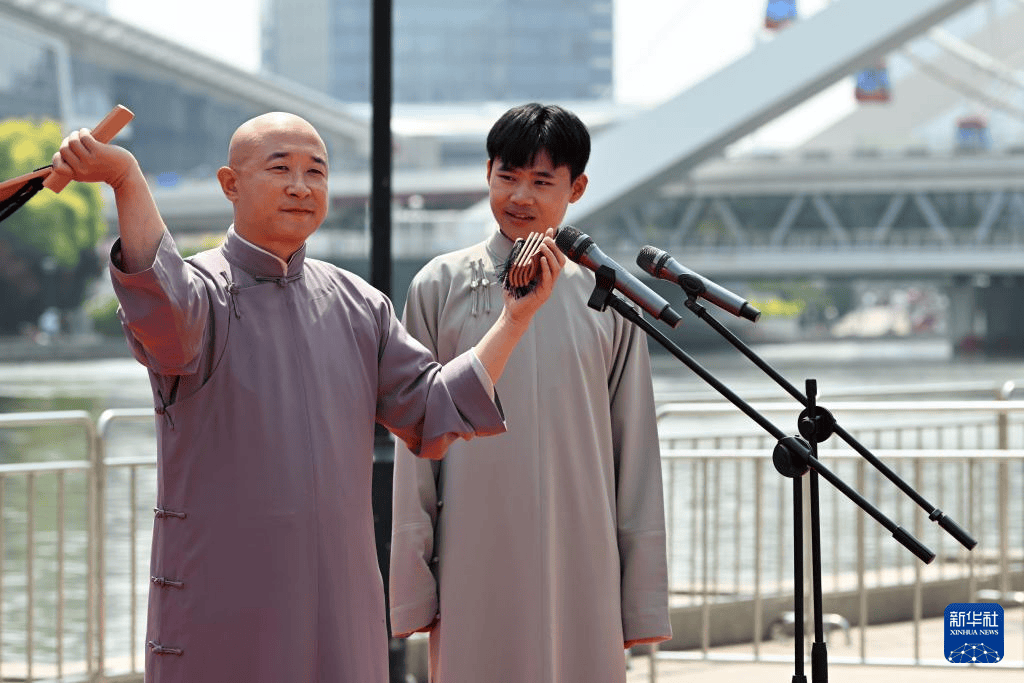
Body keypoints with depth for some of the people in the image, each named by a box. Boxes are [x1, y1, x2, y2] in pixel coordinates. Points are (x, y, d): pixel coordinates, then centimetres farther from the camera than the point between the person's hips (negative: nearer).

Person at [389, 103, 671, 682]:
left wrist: (642, 600, 5)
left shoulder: (608, 297, 8)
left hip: (582, 570, 1)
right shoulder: (441, 287, 6)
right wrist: (413, 584, 2)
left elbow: (636, 447, 9)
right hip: (475, 567, -1)